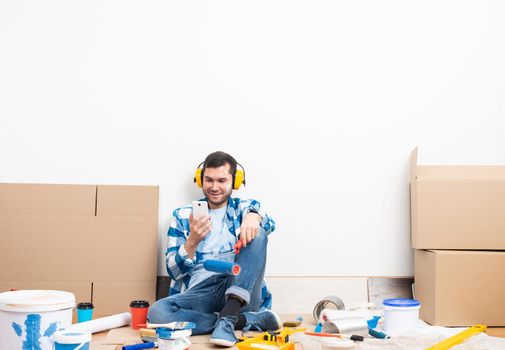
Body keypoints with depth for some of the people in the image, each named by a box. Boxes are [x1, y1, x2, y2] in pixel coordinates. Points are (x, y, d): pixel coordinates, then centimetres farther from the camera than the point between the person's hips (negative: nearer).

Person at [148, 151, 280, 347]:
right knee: (157, 313, -30)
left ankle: (228, 318, -30)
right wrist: (193, 240, -13)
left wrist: (253, 216, -33)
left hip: (240, 291, 0)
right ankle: (251, 320, -19)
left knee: (257, 232, -20)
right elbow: (174, 271, 5)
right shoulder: (183, 215, 13)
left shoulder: (244, 208, 15)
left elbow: (268, 224, -9)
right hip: (200, 292, 0)